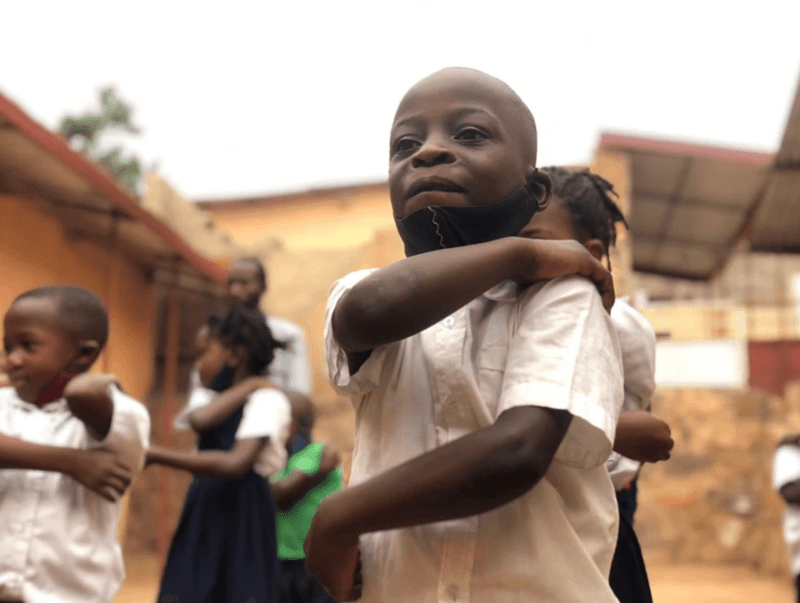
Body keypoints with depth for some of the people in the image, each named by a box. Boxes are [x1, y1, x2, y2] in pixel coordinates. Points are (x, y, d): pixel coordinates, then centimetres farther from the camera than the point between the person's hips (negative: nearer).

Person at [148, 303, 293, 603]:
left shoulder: (266, 399, -7)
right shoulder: (210, 398, 16)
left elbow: (236, 464, -21)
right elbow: (200, 419, -10)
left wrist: (157, 456, -18)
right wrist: (245, 387, -4)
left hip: (242, 519, -6)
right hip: (202, 516, 6)